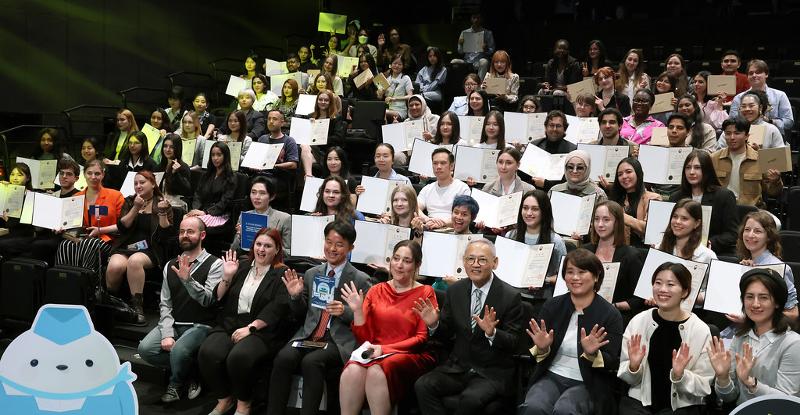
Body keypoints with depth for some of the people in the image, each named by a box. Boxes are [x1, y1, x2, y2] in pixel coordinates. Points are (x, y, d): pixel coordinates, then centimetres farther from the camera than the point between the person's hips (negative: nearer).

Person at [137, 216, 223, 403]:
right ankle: (188, 374, 2)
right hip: (173, 324, 5)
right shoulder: (170, 266, 12)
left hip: (200, 325, -5)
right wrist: (167, 334, -8)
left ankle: (176, 383, 4)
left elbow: (208, 300, -17)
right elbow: (165, 304, 6)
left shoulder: (214, 264, -4)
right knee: (145, 348, -19)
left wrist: (188, 279, -31)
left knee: (179, 350, -31)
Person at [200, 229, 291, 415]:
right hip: (229, 326, 4)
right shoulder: (241, 267, 18)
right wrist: (226, 277, -1)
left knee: (239, 357, -34)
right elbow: (218, 299, 16)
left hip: (261, 330, -4)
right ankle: (223, 400, -2)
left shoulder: (282, 274, 3)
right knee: (207, 352, -25)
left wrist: (251, 327, -17)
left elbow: (277, 309, -9)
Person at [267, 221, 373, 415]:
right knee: (283, 358, -26)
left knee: (311, 362, -32)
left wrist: (345, 311, -15)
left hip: (339, 341, -4)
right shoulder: (311, 274, 16)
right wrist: (295, 296, 1)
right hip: (308, 336, 4)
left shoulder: (361, 280, 2)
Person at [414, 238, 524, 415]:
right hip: (457, 367, 4)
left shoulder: (511, 296, -8)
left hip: (493, 372, -4)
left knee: (470, 398, -32)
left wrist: (492, 332, -29)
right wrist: (434, 324, -12)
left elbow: (513, 343, -9)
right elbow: (447, 332, 11)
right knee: (422, 385, -21)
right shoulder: (455, 290, 5)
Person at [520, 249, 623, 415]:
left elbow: (612, 364, -3)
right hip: (552, 376, 2)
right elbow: (538, 358, 9)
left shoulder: (611, 314, -2)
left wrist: (591, 354, -23)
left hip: (587, 384, -2)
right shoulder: (552, 306, 6)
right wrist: (542, 348, -15)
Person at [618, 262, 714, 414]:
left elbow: (704, 387, -5)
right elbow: (628, 379, 3)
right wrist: (633, 366, -16)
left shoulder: (700, 330, -8)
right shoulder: (637, 322, -2)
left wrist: (680, 375, -21)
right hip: (639, 400, 1)